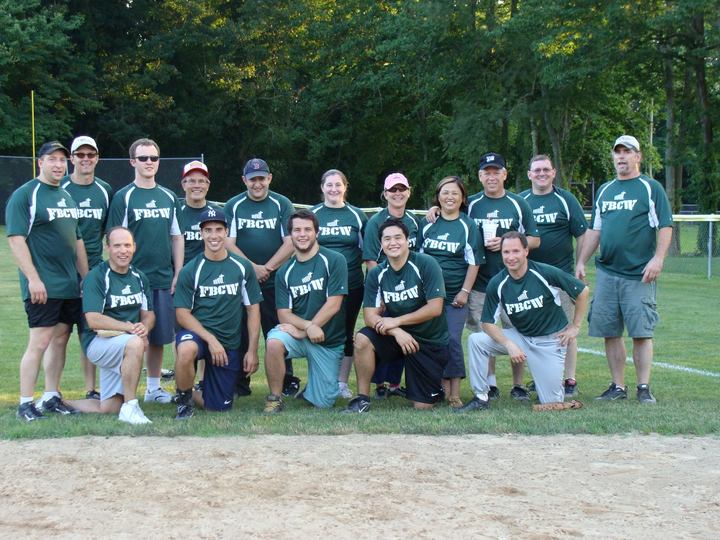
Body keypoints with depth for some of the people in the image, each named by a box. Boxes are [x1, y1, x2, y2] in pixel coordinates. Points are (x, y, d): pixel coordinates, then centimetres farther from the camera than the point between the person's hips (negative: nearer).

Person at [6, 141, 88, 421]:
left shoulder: (67, 197, 16)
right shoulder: (25, 195, -7)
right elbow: (16, 239, -14)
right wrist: (33, 279, -20)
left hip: (69, 286, 8)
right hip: (43, 287, -7)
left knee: (61, 339, 10)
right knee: (39, 342, -9)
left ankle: (51, 397, 19)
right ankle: (25, 404, -3)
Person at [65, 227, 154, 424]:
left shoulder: (139, 278, 10)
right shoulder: (96, 277, -11)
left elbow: (148, 314, 12)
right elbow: (93, 320, -19)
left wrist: (144, 328, -13)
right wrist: (130, 327, -25)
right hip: (98, 342, -7)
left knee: (109, 409, 1)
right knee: (134, 343, -38)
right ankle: (130, 407, -29)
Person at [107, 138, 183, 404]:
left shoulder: (169, 197, 12)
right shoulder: (124, 197, -2)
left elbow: (177, 238, 14)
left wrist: (177, 276, 7)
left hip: (164, 280, 4)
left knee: (159, 336, 9)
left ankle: (154, 387, 20)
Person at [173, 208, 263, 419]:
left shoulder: (242, 267, 3)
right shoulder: (190, 271, -3)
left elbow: (253, 309, 6)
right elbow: (182, 314, -6)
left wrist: (252, 350, 0)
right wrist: (211, 339, -19)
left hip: (229, 343, 3)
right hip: (196, 333, -2)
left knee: (220, 406, 0)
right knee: (186, 350, -39)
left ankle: (194, 393, 34)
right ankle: (183, 400, -11)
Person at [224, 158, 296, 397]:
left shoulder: (282, 205, 6)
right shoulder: (233, 206, 8)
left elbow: (290, 243, -1)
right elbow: (228, 243, -1)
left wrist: (268, 267, -10)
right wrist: (252, 267, -12)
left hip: (275, 280, -1)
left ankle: (287, 381, 6)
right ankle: (240, 383, 10)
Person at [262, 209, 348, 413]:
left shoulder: (334, 261, -7)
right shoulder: (284, 272, 3)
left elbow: (333, 304, -13)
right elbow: (283, 313, -3)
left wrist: (303, 331, -16)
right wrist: (309, 327, -23)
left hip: (329, 341, -1)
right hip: (298, 334, 2)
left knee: (323, 403, -2)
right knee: (274, 342, -33)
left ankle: (312, 387, 34)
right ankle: (274, 398, -14)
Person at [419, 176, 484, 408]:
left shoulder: (468, 226, 0)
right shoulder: (428, 225, 8)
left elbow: (474, 262, -2)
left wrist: (464, 291, -9)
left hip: (455, 295, -3)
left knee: (452, 339, -10)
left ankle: (455, 393, -5)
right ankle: (443, 387, 14)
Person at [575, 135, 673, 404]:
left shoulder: (651, 188, 1)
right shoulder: (604, 190, 17)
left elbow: (665, 226, -4)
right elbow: (594, 230, 20)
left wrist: (657, 258, -16)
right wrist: (581, 262, 14)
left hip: (640, 274, -5)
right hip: (607, 272, 5)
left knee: (641, 332, -5)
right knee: (610, 332, 4)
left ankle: (644, 387, 2)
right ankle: (618, 386, 13)